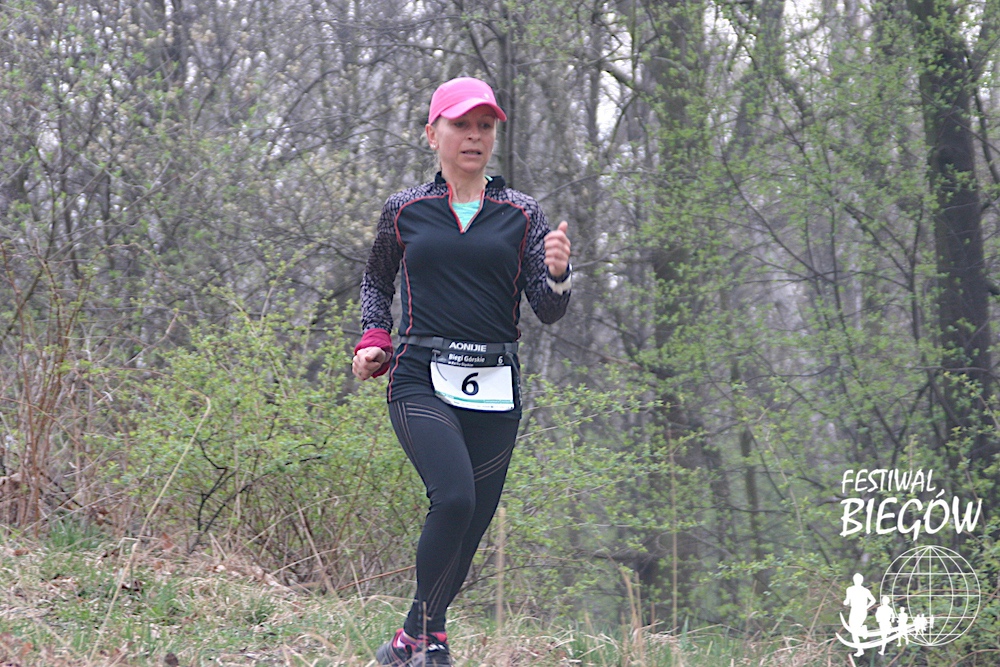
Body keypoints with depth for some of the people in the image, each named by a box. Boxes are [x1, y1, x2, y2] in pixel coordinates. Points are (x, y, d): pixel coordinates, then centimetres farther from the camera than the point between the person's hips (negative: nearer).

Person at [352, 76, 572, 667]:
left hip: (495, 391, 2)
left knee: (472, 524, 4)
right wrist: (375, 340, 9)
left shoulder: (521, 214, 8)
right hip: (421, 380, -2)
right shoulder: (405, 211, 8)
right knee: (454, 498, -25)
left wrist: (557, 273, -20)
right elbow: (377, 281, 26)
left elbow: (549, 311, 2)